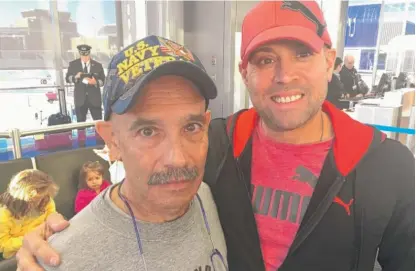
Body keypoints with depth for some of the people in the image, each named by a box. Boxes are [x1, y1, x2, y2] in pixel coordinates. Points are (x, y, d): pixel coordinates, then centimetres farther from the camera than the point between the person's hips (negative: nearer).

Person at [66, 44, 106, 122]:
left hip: (94, 98, 0)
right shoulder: (73, 64, 5)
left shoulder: (98, 65, 4)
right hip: (80, 98, 1)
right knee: (81, 122, 7)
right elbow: (67, 78, 5)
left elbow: (103, 81, 3)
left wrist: (95, 82, -19)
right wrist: (76, 77, -16)